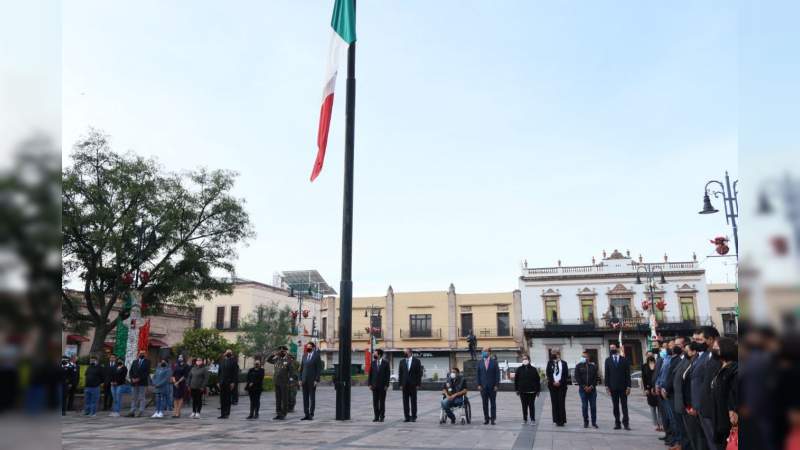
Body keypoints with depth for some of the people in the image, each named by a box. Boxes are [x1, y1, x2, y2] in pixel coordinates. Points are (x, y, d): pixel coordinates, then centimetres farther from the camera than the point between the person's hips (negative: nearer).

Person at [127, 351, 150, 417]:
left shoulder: (147, 362, 1)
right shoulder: (134, 362, 16)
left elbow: (147, 372, -8)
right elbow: (130, 371, 10)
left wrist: (139, 379, -14)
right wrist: (132, 378, -6)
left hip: (142, 382, -4)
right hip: (134, 383, 4)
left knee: (142, 398, -4)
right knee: (133, 397, 6)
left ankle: (141, 412, -2)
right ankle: (132, 411, 9)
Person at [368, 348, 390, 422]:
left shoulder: (385, 363, -2)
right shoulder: (373, 363, 6)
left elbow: (388, 374, -4)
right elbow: (370, 374, 7)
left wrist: (387, 385, -9)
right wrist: (370, 384, 0)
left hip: (382, 385, -3)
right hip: (374, 385, 3)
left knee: (382, 401, 2)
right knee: (375, 402, 2)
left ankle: (382, 417, 9)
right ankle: (376, 417, 8)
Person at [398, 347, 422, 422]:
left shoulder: (416, 361, 0)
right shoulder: (402, 361, 9)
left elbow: (419, 373, -2)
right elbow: (400, 373, 8)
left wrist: (418, 384, -7)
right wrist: (400, 384, 1)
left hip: (413, 384, -3)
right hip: (405, 384, 3)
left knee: (413, 401, 2)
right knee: (405, 401, 3)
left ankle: (413, 417, 9)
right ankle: (406, 417, 9)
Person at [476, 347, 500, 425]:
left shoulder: (494, 362, 0)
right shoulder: (480, 362, 7)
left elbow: (497, 374, -2)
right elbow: (478, 374, 7)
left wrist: (496, 385, -8)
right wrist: (479, 384, -2)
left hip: (492, 386, -2)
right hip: (483, 386, 2)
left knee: (493, 403, 4)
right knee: (485, 404, 4)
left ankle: (493, 418, 10)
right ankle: (486, 418, 11)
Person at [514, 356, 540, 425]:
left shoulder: (534, 369, 1)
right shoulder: (519, 369, 3)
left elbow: (538, 380, 4)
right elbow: (516, 380, 7)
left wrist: (538, 390, 2)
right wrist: (517, 389, 4)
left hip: (532, 391, -1)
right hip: (522, 391, 1)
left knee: (531, 405, 2)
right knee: (524, 406, 8)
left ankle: (533, 419, 11)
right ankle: (524, 419, 17)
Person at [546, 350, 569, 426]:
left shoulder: (563, 363, 4)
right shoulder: (550, 363, 7)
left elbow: (566, 374, 0)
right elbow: (548, 373, 3)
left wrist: (560, 382, -8)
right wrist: (553, 382, -7)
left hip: (562, 385, -1)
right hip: (553, 385, 1)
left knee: (561, 402, -3)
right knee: (554, 403, 1)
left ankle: (562, 420, 1)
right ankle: (556, 420, 6)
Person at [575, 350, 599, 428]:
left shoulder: (593, 366, 6)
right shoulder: (578, 366, 4)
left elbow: (596, 378, 4)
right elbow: (577, 378, -1)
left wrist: (591, 386, -9)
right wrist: (584, 386, -10)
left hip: (592, 389, 1)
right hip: (582, 389, -1)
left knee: (593, 406, 2)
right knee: (584, 406, 1)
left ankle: (594, 422, 11)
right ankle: (586, 422, 9)